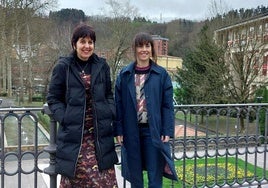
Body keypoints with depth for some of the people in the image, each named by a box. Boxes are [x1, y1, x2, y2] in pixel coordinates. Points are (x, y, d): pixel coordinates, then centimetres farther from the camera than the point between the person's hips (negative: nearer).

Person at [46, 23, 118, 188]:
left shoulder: (102, 65, 9)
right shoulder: (63, 66, 0)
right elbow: (53, 98, 3)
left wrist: (110, 115, -1)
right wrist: (65, 118, -10)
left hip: (101, 133, 3)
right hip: (73, 133, -2)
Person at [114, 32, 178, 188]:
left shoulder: (162, 74, -1)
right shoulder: (124, 75, 3)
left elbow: (168, 105, -1)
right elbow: (118, 104, 4)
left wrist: (167, 131, -7)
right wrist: (118, 130, 0)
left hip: (153, 131, -1)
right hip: (131, 131, 2)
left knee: (155, 175, 6)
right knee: (134, 175, 13)